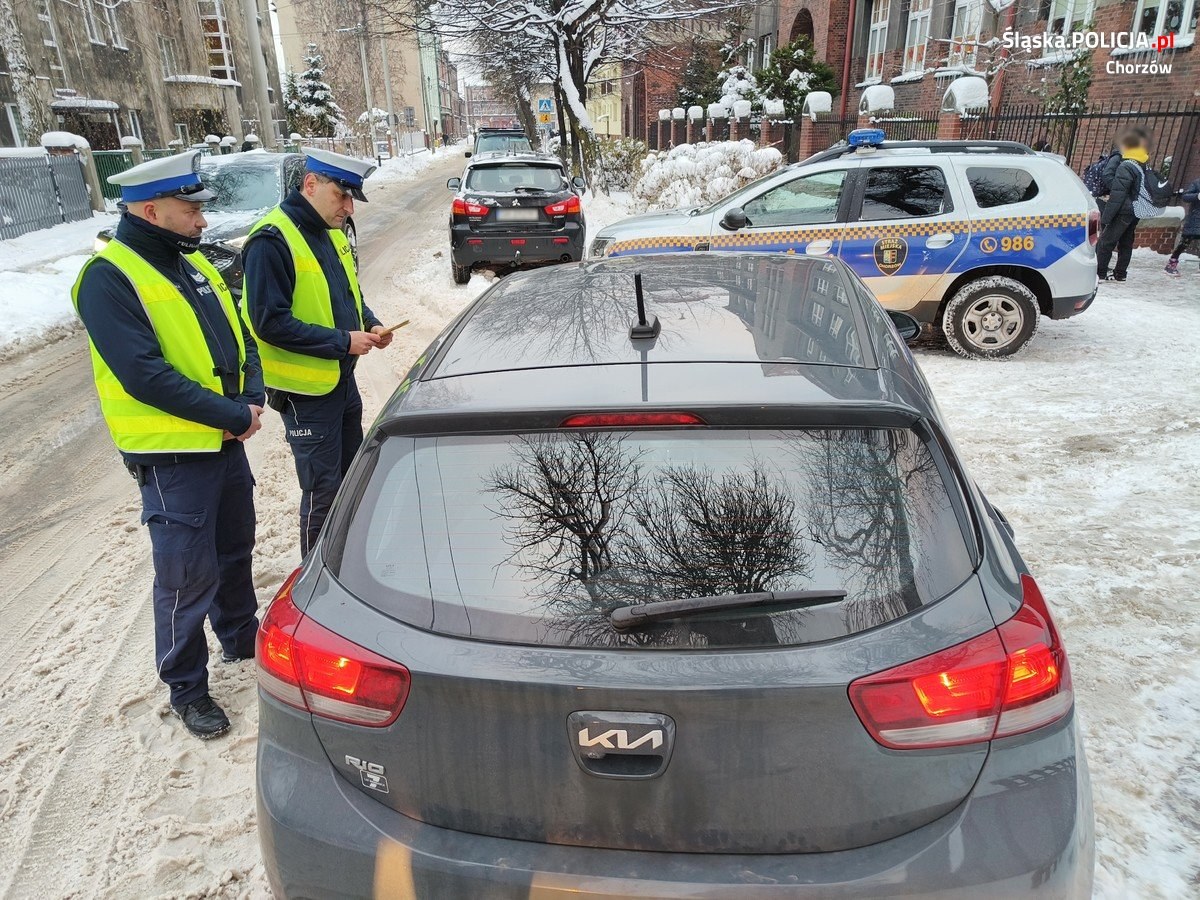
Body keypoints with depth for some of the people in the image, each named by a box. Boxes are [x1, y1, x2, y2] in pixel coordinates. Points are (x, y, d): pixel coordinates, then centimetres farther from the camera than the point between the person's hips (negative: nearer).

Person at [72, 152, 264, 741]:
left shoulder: (193, 264, 9)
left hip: (227, 442, 8)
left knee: (235, 549, 22)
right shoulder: (108, 278, -15)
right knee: (188, 576, 3)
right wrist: (233, 416, -21)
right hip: (172, 455, -8)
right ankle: (186, 687, 22)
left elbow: (239, 336, 11)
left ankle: (240, 636, 44)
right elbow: (143, 375, -24)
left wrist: (252, 399, -7)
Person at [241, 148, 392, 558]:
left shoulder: (332, 233, 7)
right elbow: (270, 323, -24)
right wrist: (344, 341, -23)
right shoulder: (272, 241, -20)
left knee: (351, 473, 20)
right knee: (323, 490, 0)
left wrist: (369, 323, 0)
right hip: (306, 389, -9)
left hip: (342, 378, 9)